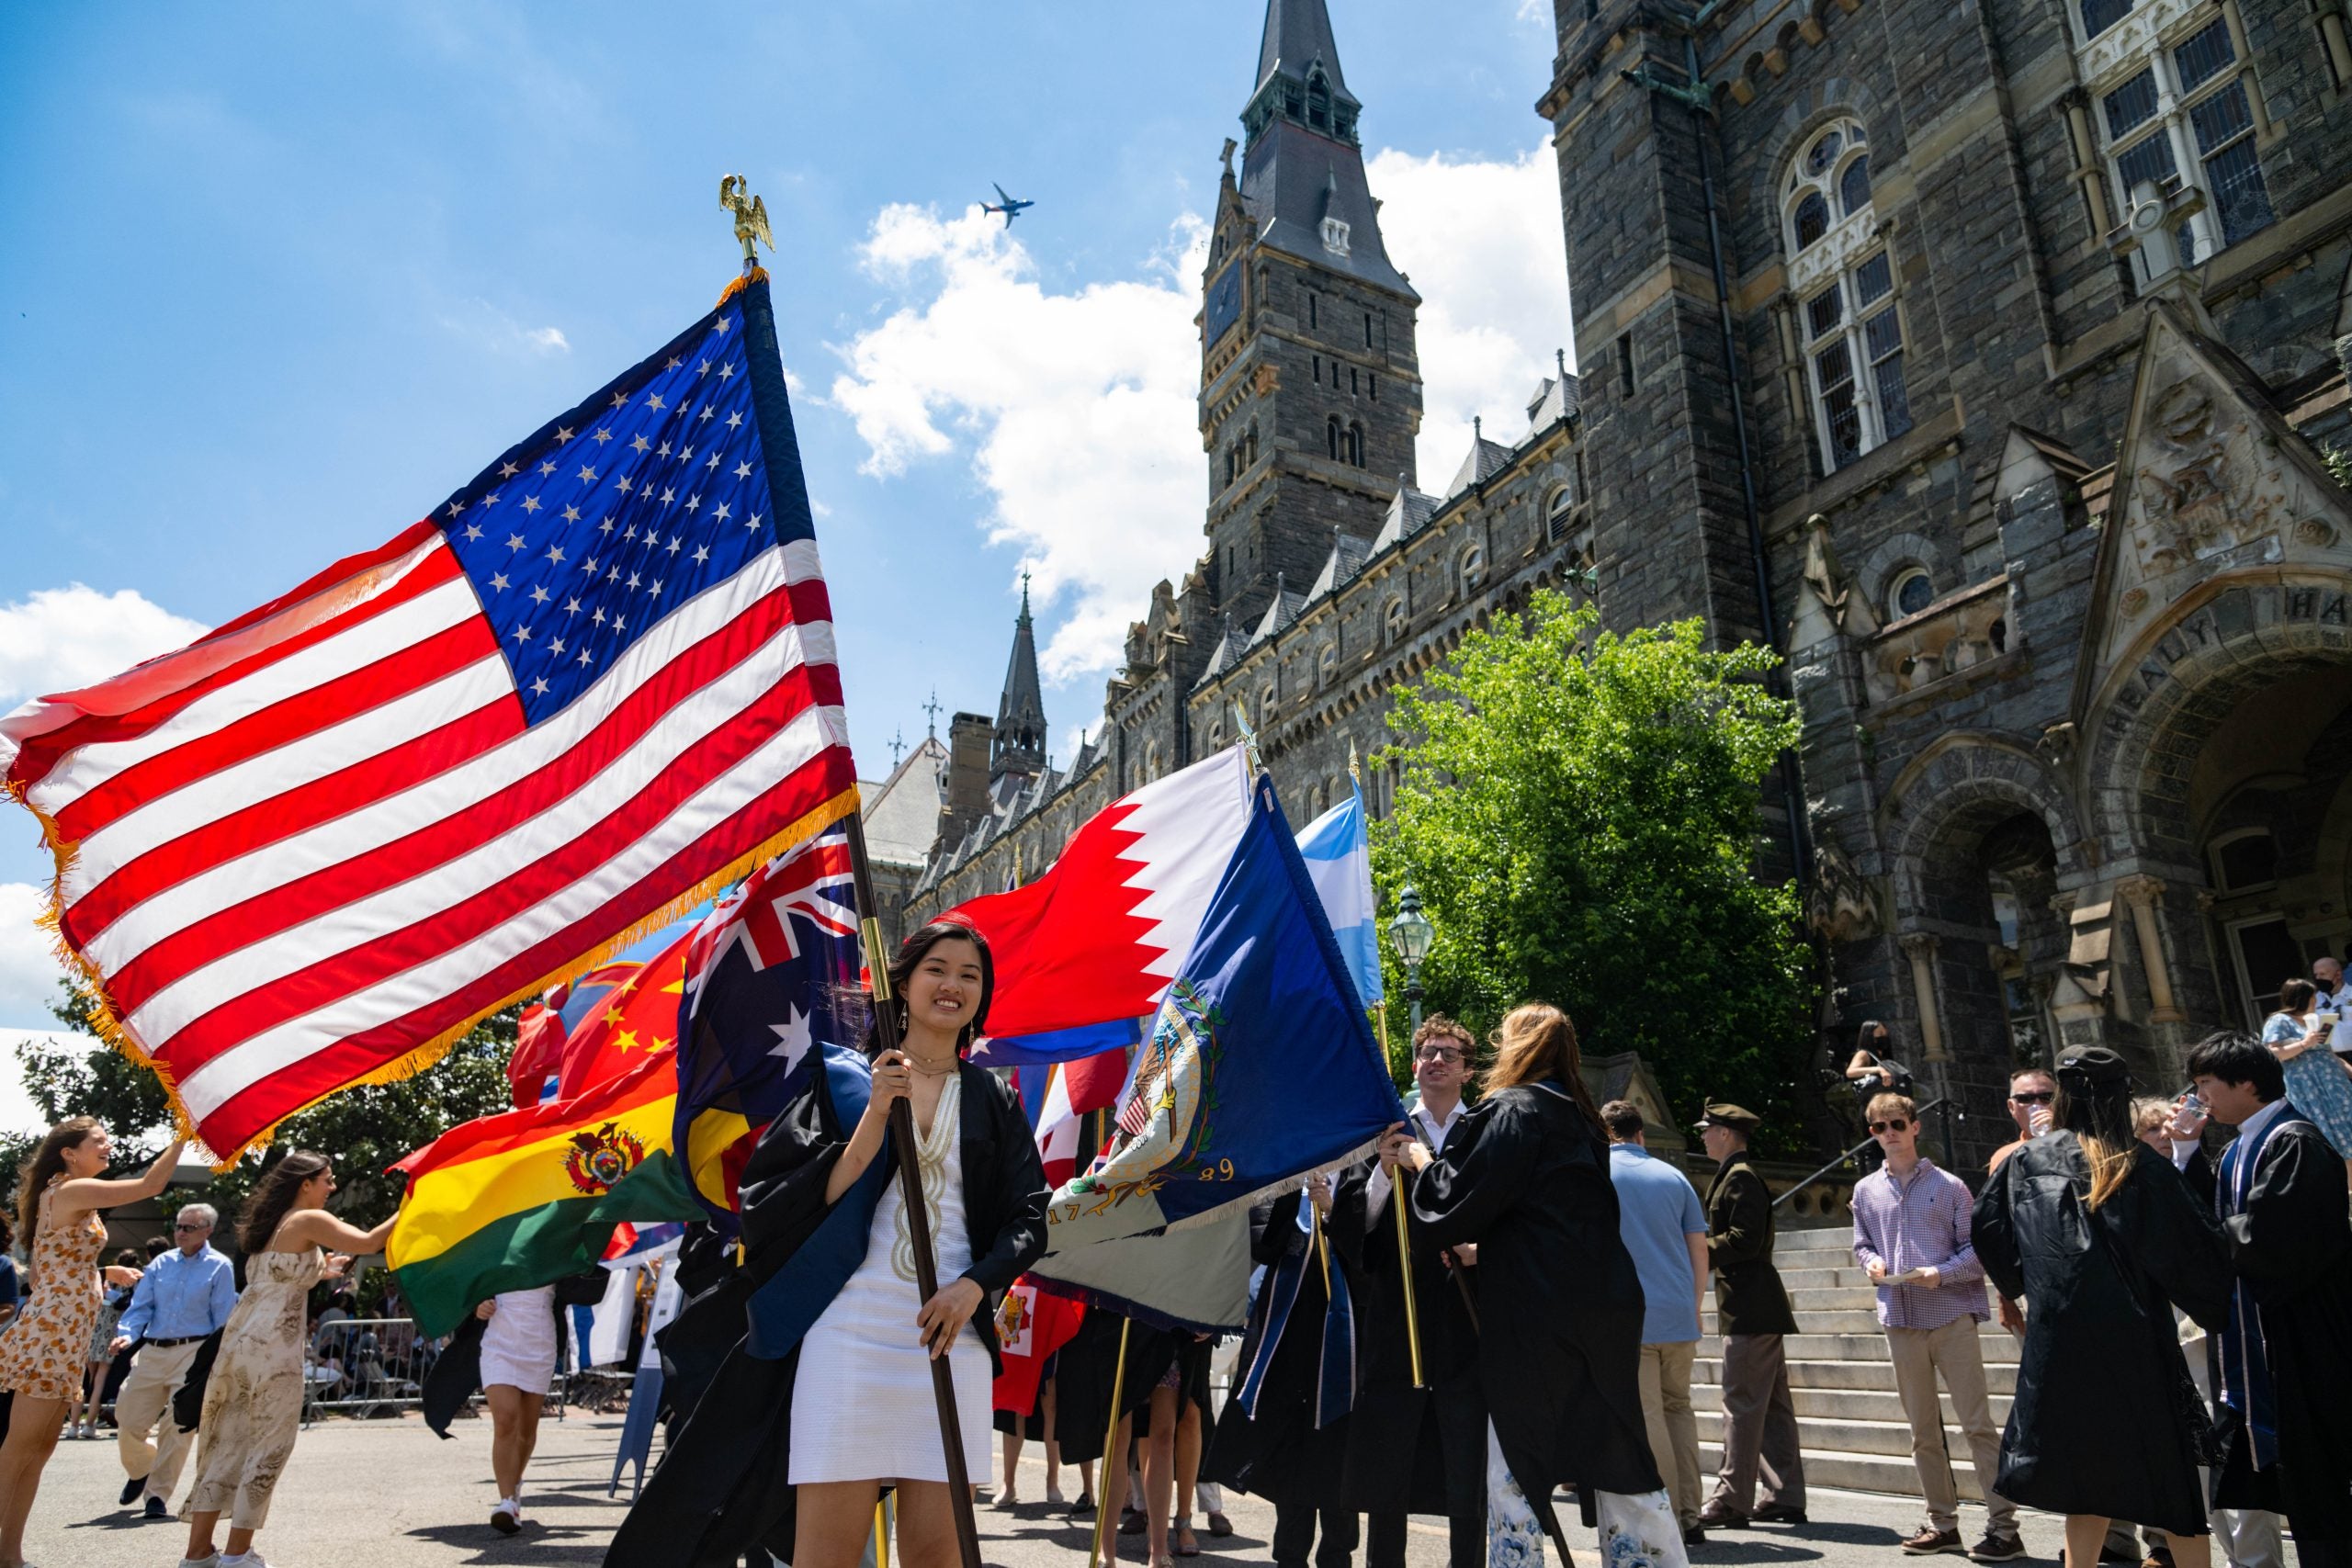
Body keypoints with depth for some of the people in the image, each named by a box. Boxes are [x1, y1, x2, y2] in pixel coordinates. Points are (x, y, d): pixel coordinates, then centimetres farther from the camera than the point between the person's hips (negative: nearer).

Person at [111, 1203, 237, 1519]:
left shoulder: (219, 1267, -1)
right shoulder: (161, 1264, 10)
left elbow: (223, 1321, -1)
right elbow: (140, 1306, 7)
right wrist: (127, 1335, -12)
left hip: (193, 1352, -4)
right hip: (152, 1351, 4)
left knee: (177, 1427, -7)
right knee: (129, 1421, 7)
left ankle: (158, 1495, 5)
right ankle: (139, 1471, 37)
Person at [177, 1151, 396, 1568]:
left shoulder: (270, 1224, 18)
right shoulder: (309, 1220, -7)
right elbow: (369, 1242, -18)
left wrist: (320, 1271, 30)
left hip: (239, 1338, 8)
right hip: (273, 1346, -8)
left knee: (228, 1444, 12)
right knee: (269, 1447, 1)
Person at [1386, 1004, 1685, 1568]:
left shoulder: (1512, 1110, -8)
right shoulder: (1580, 1119, 17)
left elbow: (1460, 1200, -10)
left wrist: (1420, 1159, 6)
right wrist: (1474, 1246, 30)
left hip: (1535, 1314, -8)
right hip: (1604, 1304, 8)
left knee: (1514, 1467, 0)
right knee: (1617, 1461, 13)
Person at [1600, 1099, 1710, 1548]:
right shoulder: (1673, 1175, 10)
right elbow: (1699, 1246, 10)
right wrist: (1696, 1303, 19)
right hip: (1679, 1315, 5)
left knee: (1648, 1418, 1)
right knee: (1678, 1408, 17)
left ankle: (1670, 1522, 3)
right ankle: (1690, 1519, 18)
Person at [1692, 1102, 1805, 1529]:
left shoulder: (1739, 1177, -13)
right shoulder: (1739, 1176, 19)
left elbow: (1743, 1240, -21)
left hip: (1749, 1309, -11)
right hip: (1759, 1308, 11)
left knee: (1742, 1405, -8)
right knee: (1772, 1406, 12)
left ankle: (1731, 1501, -6)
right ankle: (1785, 1498, 17)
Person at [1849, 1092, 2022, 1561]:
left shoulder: (1949, 1186, -2)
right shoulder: (1866, 1191, 9)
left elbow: (1977, 1250, -3)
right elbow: (1862, 1244, 17)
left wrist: (1941, 1273, -18)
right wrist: (1871, 1262, -4)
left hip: (1952, 1316, -4)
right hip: (1900, 1320, 4)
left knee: (1978, 1423, -4)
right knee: (1923, 1430, 11)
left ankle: (2003, 1525, 3)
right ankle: (1942, 1522, 21)